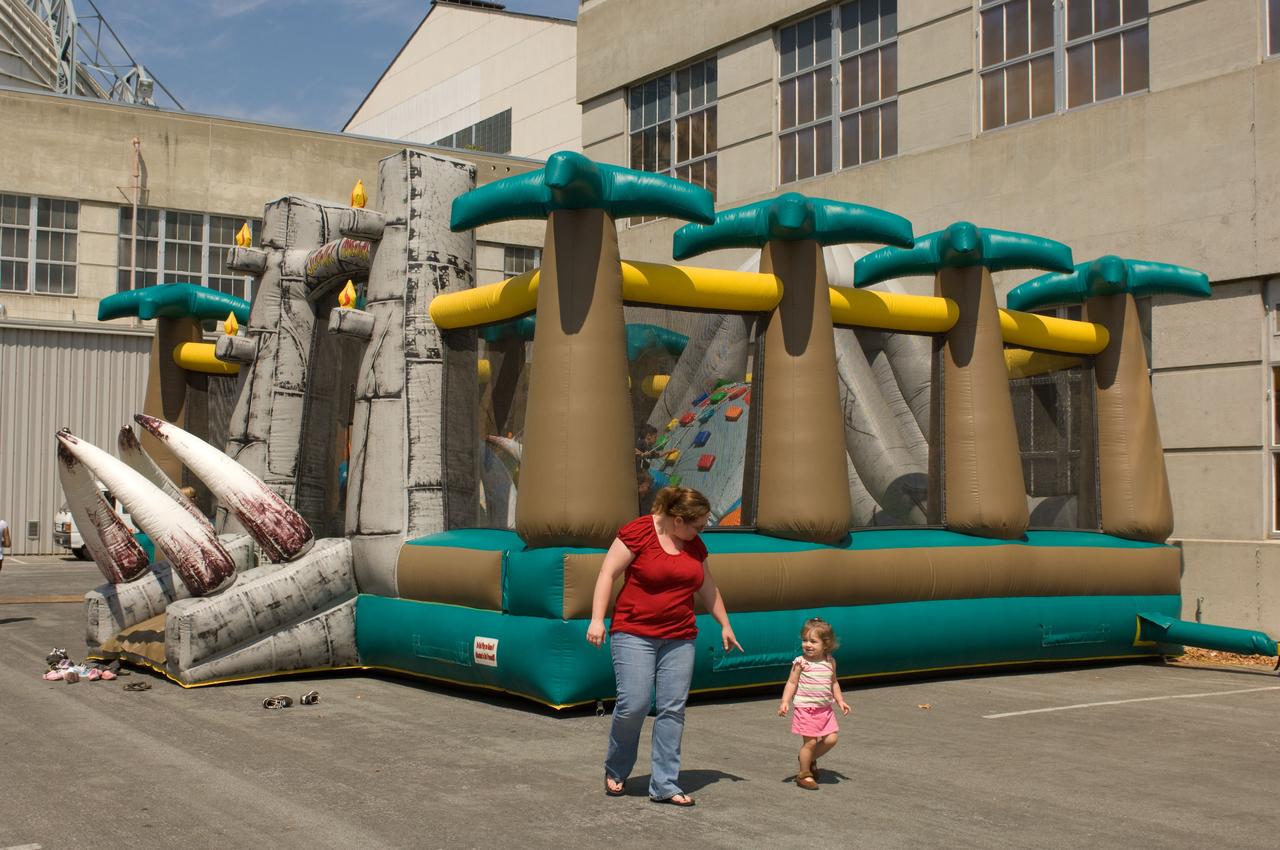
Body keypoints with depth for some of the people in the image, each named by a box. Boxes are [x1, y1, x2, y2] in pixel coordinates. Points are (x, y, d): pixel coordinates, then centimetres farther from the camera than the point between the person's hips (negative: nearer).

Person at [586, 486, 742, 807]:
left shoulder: (695, 546, 10)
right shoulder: (638, 532, -9)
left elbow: (708, 587, 23)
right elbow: (607, 573, -9)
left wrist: (725, 625, 29)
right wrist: (597, 619, -16)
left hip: (679, 639, 6)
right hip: (634, 634, -6)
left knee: (673, 710, 0)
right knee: (634, 704, -11)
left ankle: (664, 786, 6)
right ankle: (615, 771, 15)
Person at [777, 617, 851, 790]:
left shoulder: (830, 662, 4)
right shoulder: (801, 662, -10)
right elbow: (792, 683, -8)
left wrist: (840, 701, 11)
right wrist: (785, 702, -18)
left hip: (825, 709, 5)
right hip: (806, 709, -5)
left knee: (831, 738, -1)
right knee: (810, 742, -4)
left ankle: (810, 759, 24)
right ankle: (804, 774, 14)